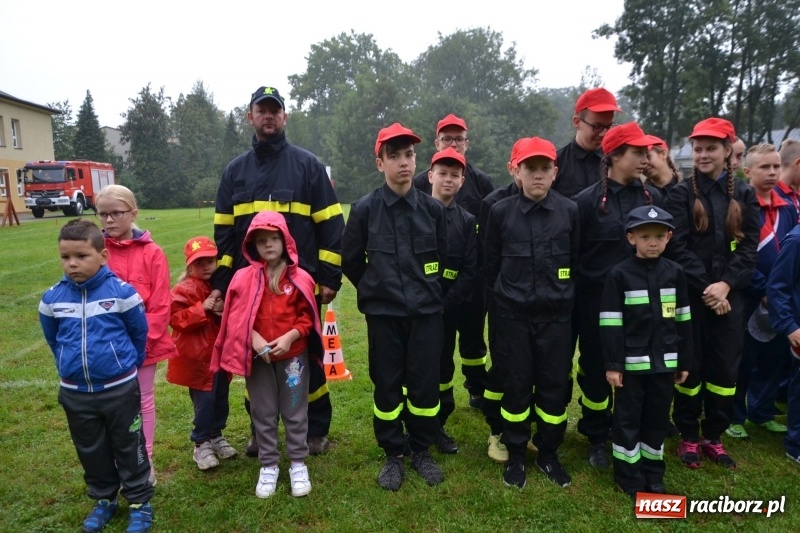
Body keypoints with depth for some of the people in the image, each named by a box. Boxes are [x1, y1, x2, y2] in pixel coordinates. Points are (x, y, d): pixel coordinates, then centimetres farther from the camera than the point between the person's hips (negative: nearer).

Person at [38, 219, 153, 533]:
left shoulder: (122, 292, -15)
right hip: (75, 393, 4)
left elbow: (140, 333, -2)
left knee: (129, 449, 9)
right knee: (91, 451, 19)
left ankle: (140, 504, 25)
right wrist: (69, 367, 17)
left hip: (120, 389, -3)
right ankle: (103, 499, 39)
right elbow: (53, 340, 15)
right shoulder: (51, 299, -4)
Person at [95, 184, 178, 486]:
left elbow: (161, 304, -8)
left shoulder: (152, 253, -8)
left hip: (144, 343, -1)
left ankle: (145, 462, 28)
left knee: (143, 400, 13)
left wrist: (144, 338, -13)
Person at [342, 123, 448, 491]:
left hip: (426, 312, 1)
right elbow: (350, 260, 5)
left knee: (425, 383, 7)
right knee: (387, 385, 8)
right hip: (383, 313, -1)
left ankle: (422, 451, 28)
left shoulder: (433, 209, -1)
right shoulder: (365, 209, -5)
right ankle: (393, 455, 26)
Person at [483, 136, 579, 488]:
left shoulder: (570, 211, -1)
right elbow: (490, 264, 6)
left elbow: (578, 262, 7)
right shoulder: (501, 211, -3)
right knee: (516, 385, 7)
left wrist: (562, 296, 10)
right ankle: (515, 455, 25)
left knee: (554, 386, 8)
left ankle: (548, 454, 28)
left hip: (556, 315, 1)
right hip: (512, 316, -1)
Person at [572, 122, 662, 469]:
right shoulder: (588, 200, -8)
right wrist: (576, 299, -4)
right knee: (596, 370, 8)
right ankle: (596, 439, 26)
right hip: (597, 301, -3)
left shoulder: (652, 198, 5)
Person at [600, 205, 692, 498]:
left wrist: (684, 361, 8)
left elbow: (683, 320, 8)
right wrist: (613, 364, -12)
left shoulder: (675, 273, 3)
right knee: (628, 419, 7)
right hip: (631, 362, -4)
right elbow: (610, 323, -9)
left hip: (664, 361, 4)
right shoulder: (619, 275, -9)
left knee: (658, 418, 14)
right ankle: (629, 475, 22)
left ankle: (653, 474, 30)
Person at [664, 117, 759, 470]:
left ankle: (713, 436, 24)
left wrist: (726, 284, -13)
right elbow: (678, 247, -8)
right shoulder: (681, 194, 1)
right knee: (690, 365, 4)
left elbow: (750, 246, 1)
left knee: (725, 367, 8)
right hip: (690, 295, -2)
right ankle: (688, 436, 19)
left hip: (729, 295, 3)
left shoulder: (743, 194, 9)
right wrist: (705, 287, -15)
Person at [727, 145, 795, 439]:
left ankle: (762, 412, 32)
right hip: (749, 298, -6)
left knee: (776, 357, 15)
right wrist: (763, 289, -15)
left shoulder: (787, 208, 9)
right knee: (743, 359, 4)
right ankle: (734, 417, 18)